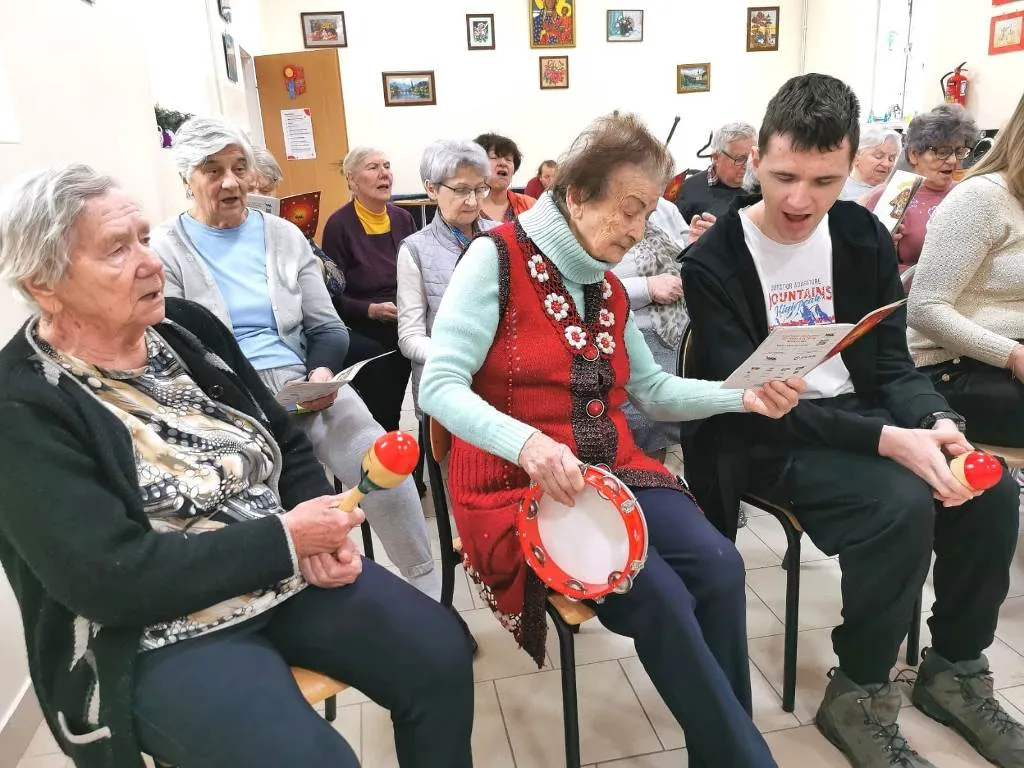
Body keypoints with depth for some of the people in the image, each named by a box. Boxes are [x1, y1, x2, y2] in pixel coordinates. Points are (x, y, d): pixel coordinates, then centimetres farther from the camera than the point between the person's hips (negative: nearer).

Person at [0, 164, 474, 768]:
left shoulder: (186, 326, 4)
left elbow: (286, 443, 10)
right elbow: (110, 579, -22)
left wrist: (319, 536, -9)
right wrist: (285, 538, -20)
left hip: (290, 570, 6)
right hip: (163, 633, -5)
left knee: (440, 653, -4)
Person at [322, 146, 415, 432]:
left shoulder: (403, 219, 8)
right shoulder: (339, 225, -8)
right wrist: (370, 310, -22)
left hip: (402, 332, 5)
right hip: (362, 336, -5)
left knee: (392, 411, 11)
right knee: (377, 418, -6)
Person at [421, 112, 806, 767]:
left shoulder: (610, 289, 12)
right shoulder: (497, 257, -10)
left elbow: (652, 391, 19)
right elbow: (440, 386, -18)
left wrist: (744, 395, 3)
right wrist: (527, 443, -35)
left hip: (612, 472, 7)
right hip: (518, 484, -6)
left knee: (718, 566, -16)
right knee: (658, 597, -22)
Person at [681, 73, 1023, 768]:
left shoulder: (867, 239, 4)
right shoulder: (714, 262, -14)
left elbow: (891, 364, 4)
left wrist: (936, 421, -19)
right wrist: (888, 440, -27)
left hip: (857, 415, 6)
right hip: (763, 439, -6)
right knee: (901, 505, -28)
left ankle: (956, 671, 11)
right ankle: (858, 697, -5)